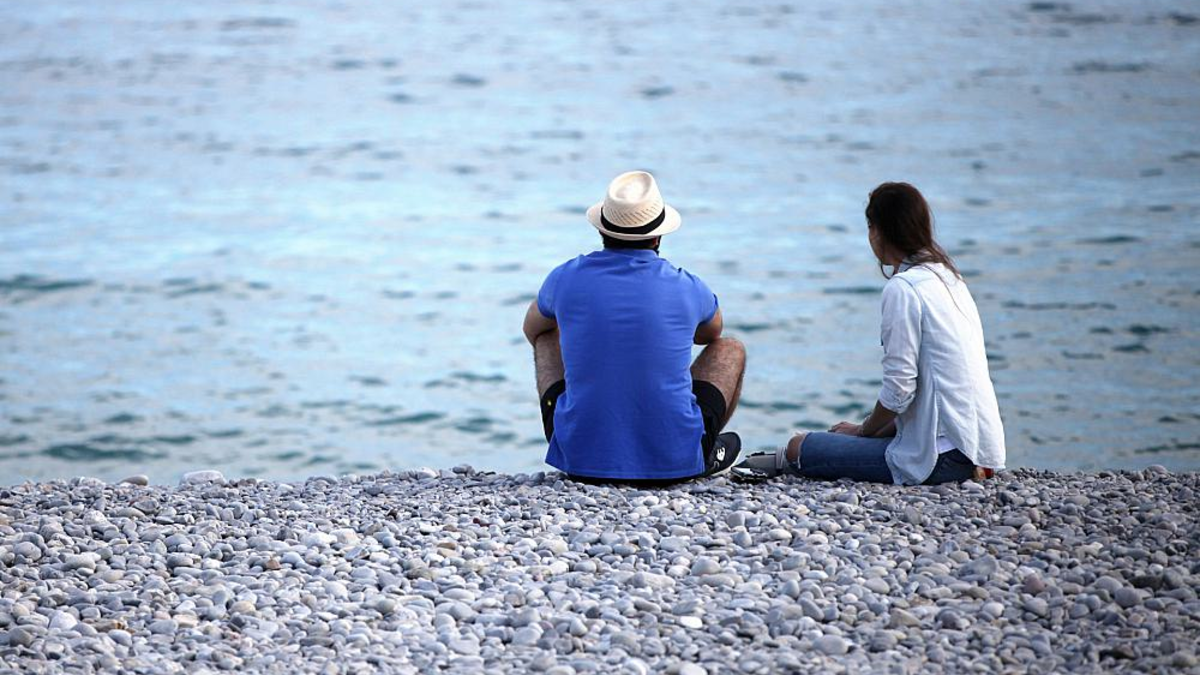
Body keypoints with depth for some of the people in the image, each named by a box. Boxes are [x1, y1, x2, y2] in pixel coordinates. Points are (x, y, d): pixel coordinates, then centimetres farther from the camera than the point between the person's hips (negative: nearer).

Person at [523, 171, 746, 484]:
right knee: (730, 349, 23)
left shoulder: (566, 279, -3)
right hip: (673, 462, -1)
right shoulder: (687, 288, -6)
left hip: (580, 457, 1)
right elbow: (712, 332, 22)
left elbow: (532, 329, 23)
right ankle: (706, 457, 38)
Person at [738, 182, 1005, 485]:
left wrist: (863, 430, 2)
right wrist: (868, 429, 17)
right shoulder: (948, 277, 15)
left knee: (799, 447, -5)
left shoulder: (902, 287, -13)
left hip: (945, 454, -9)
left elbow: (899, 389, -16)